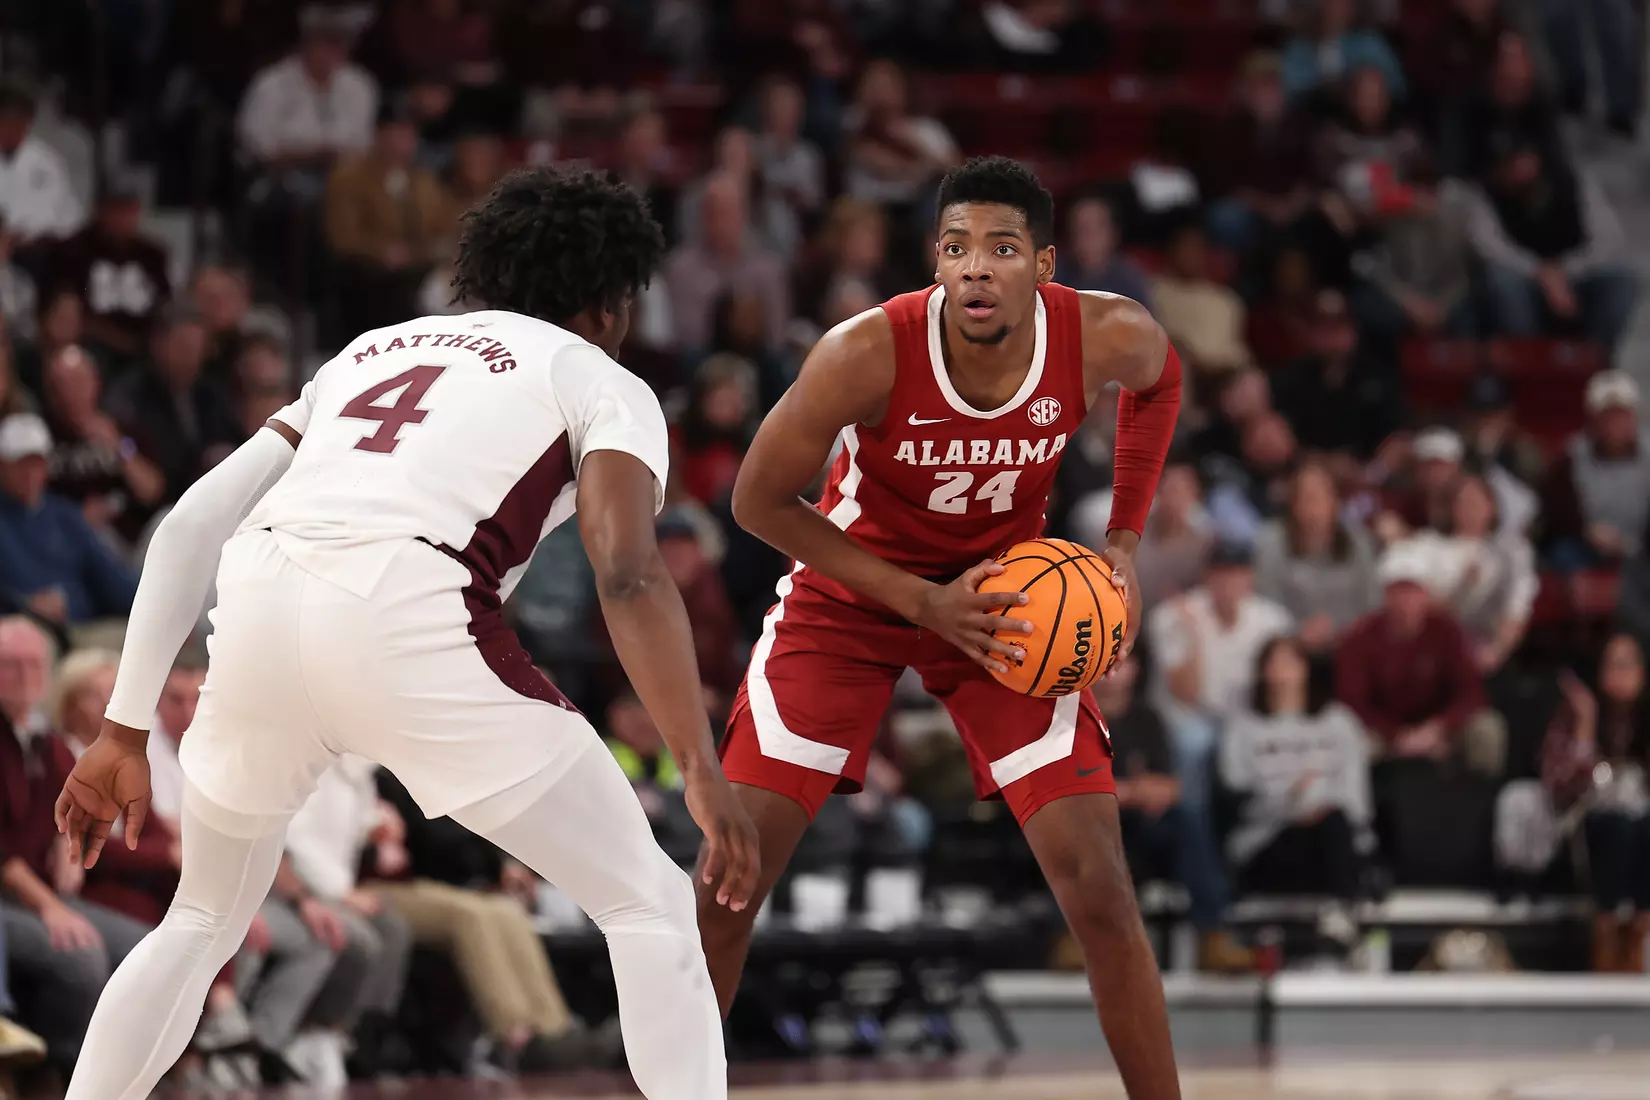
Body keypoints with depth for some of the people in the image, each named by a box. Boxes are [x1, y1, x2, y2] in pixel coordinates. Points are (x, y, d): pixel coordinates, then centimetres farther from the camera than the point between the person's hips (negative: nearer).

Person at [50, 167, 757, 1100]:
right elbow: (628, 576, -2)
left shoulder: (373, 349, 33)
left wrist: (126, 732, 24)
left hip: (259, 603, 5)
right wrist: (704, 772, -7)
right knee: (651, 908, 10)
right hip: (406, 616, -5)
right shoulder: (603, 385, 18)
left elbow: (192, 526, 23)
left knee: (206, 923, 29)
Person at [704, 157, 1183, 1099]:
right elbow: (760, 502, -17)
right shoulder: (868, 352, -30)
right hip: (852, 592, -2)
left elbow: (1160, 382, 5)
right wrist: (922, 602, -22)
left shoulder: (1108, 340, -22)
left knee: (1099, 885, -10)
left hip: (1007, 597, 2)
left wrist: (1125, 545, -2)